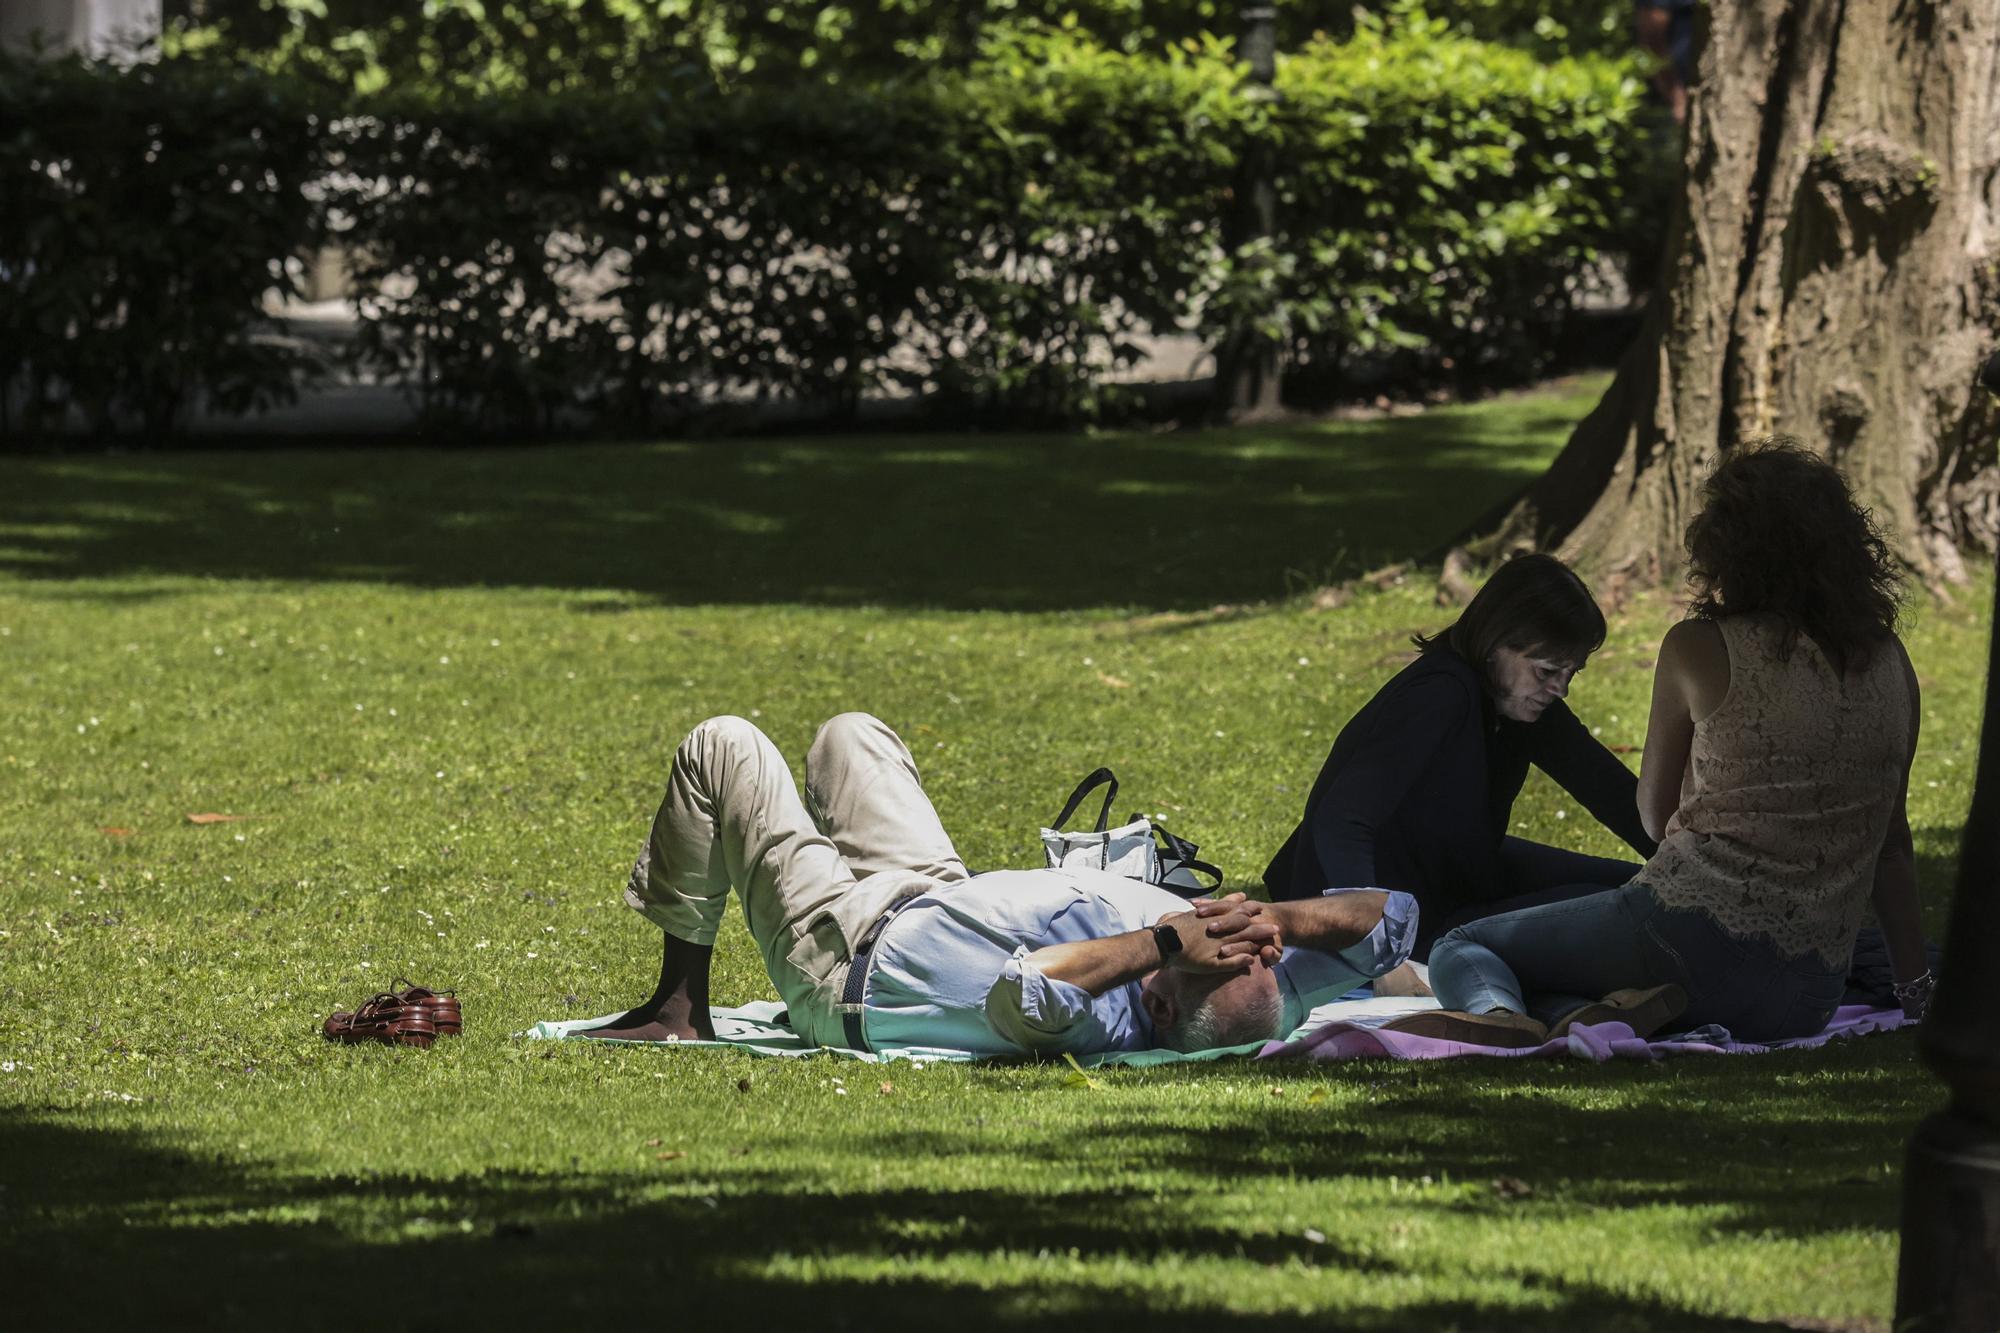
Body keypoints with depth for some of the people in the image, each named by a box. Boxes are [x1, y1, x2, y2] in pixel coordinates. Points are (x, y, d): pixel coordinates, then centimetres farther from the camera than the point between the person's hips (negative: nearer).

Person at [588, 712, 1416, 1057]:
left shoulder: (1104, 1022, -46)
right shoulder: (1267, 1004, -28)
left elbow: (1023, 993, -65)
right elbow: (1388, 918, -23)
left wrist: (1161, 941, -57)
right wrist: (1276, 919, -38)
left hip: (850, 960, -7)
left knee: (721, 747, 6)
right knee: (849, 734, 28)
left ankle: (679, 1004, 21)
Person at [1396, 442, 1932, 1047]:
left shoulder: (1699, 649, -2)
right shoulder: (1889, 662, 9)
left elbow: (1655, 815, 10)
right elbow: (1892, 840, 16)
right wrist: (1915, 986, 25)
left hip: (1691, 925, -5)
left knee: (1461, 949, 15)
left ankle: (1499, 1015, -23)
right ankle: (1635, 1016, -6)